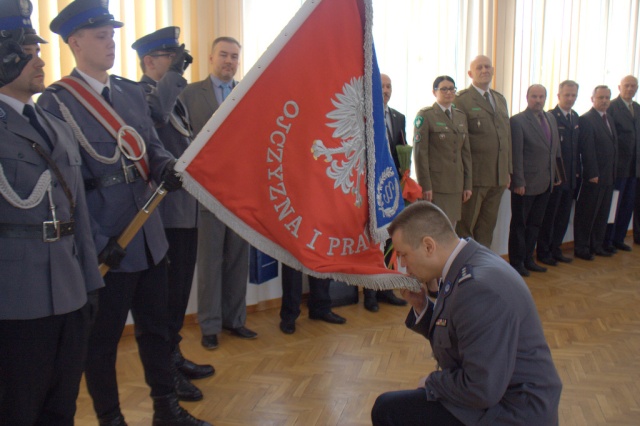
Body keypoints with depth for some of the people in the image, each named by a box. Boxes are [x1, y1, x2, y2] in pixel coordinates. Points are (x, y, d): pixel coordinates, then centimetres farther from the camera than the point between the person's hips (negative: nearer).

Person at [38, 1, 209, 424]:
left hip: (149, 237, 6)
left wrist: (166, 167, -13)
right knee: (103, 338, 10)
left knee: (156, 327, 17)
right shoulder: (55, 101, -10)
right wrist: (96, 240, -16)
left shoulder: (132, 92, 9)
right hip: (104, 246, -6)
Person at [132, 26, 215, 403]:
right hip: (164, 212, -9)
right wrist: (175, 72, -27)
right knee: (168, 290, -2)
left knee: (180, 287, 17)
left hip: (186, 208, 9)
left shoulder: (175, 95, 18)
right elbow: (155, 111, -36)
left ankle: (174, 357, 31)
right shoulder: (141, 94, -11)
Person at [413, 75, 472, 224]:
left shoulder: (461, 116, 16)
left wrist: (468, 184, 10)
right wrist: (425, 185, -13)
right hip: (435, 183, -5)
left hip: (456, 184, 5)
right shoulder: (425, 115, -2)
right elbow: (420, 152, -8)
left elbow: (466, 152, 15)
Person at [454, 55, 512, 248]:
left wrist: (508, 170, 15)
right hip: (474, 175, -7)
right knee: (465, 226, 3)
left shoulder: (500, 99, 16)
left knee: (487, 226, 14)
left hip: (499, 177, 7)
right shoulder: (461, 100, -7)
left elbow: (507, 136, 18)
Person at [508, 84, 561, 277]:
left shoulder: (551, 118, 11)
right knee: (519, 225, 6)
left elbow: (555, 149, 15)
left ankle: (528, 259, 27)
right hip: (526, 184, -7)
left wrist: (556, 174, 10)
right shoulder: (518, 121, -11)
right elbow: (516, 154, -14)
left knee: (535, 224, 15)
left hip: (545, 183, 7)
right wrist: (518, 182, -17)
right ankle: (516, 262, 16)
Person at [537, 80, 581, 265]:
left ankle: (555, 249, 25)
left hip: (570, 177, 7)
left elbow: (576, 146, 15)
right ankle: (543, 252, 15)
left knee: (563, 216, 13)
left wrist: (577, 171, 9)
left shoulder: (575, 118, 12)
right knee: (549, 216, 3)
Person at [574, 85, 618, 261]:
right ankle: (581, 248, 10)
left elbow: (614, 146, 16)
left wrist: (613, 173, 11)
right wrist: (592, 174, -18)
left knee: (602, 213, 13)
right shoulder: (586, 120, -10)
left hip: (608, 177, 8)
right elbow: (587, 150, -15)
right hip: (594, 177, -8)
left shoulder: (609, 120, 16)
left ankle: (597, 245, 23)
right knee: (587, 214, 1)